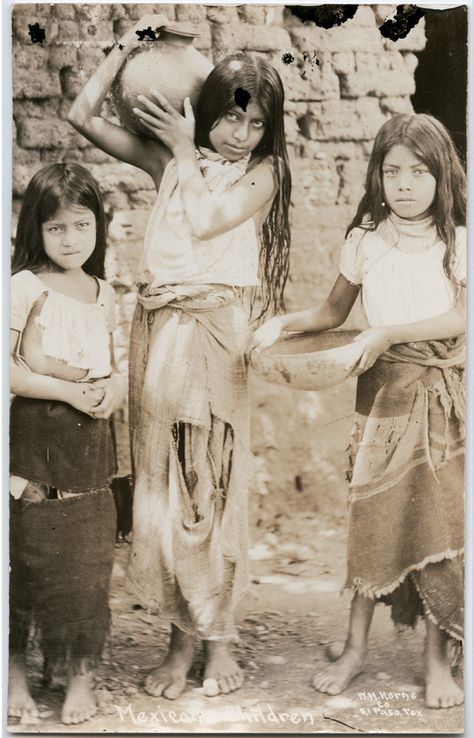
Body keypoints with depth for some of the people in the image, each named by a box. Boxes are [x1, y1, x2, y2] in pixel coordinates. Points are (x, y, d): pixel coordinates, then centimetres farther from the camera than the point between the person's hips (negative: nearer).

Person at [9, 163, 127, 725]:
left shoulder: (103, 292, 11)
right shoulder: (25, 286, -7)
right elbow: (11, 367, -13)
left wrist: (115, 387, -4)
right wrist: (70, 391, -17)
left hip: (88, 443, 5)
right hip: (32, 441, -4)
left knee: (87, 559, 6)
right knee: (27, 552, 2)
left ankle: (81, 672, 20)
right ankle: (15, 670, 19)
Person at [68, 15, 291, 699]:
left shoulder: (263, 172, 3)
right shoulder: (168, 159, 10)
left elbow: (206, 220, -13)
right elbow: (82, 115, 7)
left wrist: (186, 152, -2)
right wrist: (129, 44, 8)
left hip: (216, 332, -3)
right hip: (157, 327, 3)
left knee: (210, 485, 0)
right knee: (161, 482, 5)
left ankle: (217, 636, 13)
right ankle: (182, 636, 16)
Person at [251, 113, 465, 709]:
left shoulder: (457, 242, -1)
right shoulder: (365, 241, 5)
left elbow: (460, 317, -12)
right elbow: (333, 313, 14)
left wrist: (387, 333, -18)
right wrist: (281, 322, -2)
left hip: (444, 396, -1)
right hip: (384, 391, 1)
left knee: (439, 520, 1)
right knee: (373, 516, 3)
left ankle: (437, 659, 13)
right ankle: (355, 648, 16)